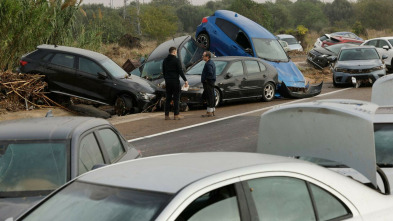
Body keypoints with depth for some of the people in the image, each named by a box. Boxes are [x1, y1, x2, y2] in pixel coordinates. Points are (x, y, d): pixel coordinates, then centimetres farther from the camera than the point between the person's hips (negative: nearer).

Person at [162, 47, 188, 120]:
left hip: (168, 81, 6)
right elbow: (180, 71, -13)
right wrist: (185, 80, -9)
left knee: (168, 98, 8)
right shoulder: (176, 60, -9)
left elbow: (163, 72, 17)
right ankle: (176, 115, -3)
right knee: (176, 98, -2)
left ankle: (166, 115, 6)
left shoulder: (165, 60, 11)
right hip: (175, 81, -6)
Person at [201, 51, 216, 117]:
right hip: (211, 82, 11)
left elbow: (210, 73, -27)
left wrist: (206, 79, -16)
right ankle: (213, 111, 21)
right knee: (211, 97, 14)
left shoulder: (208, 64, -16)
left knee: (209, 97, -9)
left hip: (208, 82, -11)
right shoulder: (211, 62, 17)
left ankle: (209, 112, -10)